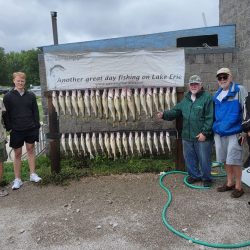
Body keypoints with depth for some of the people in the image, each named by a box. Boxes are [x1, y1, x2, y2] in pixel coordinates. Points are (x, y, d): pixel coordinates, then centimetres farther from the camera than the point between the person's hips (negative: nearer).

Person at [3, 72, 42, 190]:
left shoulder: (31, 96, 3)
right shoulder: (8, 96, -2)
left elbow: (35, 112, 6)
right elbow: (6, 114, -2)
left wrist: (37, 126, 1)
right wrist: (9, 128, -8)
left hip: (31, 129, 2)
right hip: (16, 130, -2)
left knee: (31, 149, 11)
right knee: (17, 153, 7)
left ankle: (33, 174, 22)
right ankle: (17, 179, 15)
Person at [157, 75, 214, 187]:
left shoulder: (207, 97, -9)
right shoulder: (186, 99, 12)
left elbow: (209, 118, -13)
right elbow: (176, 111, 12)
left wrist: (205, 133, -17)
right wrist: (164, 114, -5)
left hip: (202, 136, -6)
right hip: (187, 136, 6)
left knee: (204, 159, 5)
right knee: (189, 158, 16)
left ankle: (206, 178, 25)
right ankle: (194, 175, 35)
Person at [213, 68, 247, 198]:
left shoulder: (239, 90, -6)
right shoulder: (217, 94, 11)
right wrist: (214, 129, 18)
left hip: (234, 132, -6)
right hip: (219, 132, 6)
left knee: (234, 161, -2)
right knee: (225, 160, 14)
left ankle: (238, 187, 14)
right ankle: (230, 183, 29)